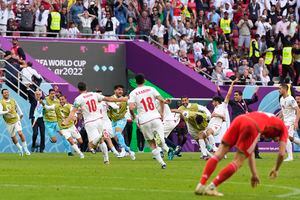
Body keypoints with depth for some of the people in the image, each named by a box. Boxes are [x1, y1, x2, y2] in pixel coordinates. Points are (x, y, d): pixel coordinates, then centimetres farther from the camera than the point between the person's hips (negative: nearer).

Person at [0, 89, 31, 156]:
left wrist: (21, 114, 28)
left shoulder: (13, 101, 3)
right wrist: (7, 111, -34)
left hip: (16, 119, 1)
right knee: (13, 137, 7)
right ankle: (19, 148, 33)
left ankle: (25, 149, -8)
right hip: (9, 122, -1)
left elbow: (17, 107, 22)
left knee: (20, 133, -17)